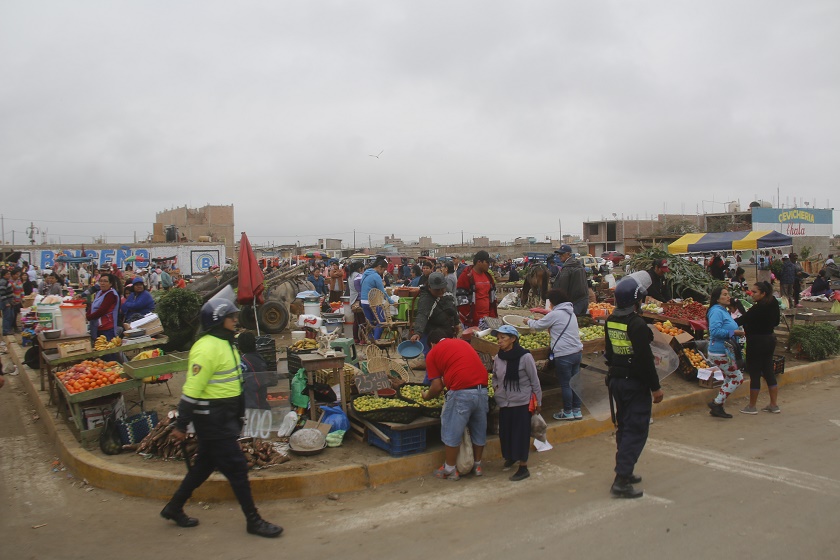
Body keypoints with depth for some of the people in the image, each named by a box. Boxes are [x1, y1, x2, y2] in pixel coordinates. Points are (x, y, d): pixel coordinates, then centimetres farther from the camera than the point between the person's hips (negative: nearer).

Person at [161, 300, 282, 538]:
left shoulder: (225, 344, 11)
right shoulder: (207, 349, -21)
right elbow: (192, 389, -21)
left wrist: (238, 416, 24)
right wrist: (181, 426, -19)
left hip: (224, 416, 10)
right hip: (211, 417, -10)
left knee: (205, 464, 20)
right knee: (236, 467, -3)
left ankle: (174, 508, 36)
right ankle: (253, 521, 7)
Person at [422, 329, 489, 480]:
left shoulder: (432, 353, 8)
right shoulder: (463, 342, 23)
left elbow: (437, 386, 4)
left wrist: (427, 396, 24)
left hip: (461, 393, -6)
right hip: (482, 389, 6)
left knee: (452, 433, 9)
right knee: (479, 429, 20)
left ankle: (450, 470, 19)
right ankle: (477, 465, 33)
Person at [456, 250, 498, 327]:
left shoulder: (488, 276, 13)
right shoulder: (467, 276, -10)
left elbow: (492, 297, 19)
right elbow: (461, 299, -14)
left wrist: (493, 316, 12)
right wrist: (468, 319, -15)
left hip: (487, 320, 7)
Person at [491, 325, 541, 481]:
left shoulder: (525, 357, -16)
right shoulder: (498, 358, -1)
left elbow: (534, 381, -8)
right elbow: (495, 376, 17)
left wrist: (538, 401, -4)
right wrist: (495, 387, -1)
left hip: (522, 403, -5)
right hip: (504, 403, 5)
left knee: (521, 435, 0)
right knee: (505, 433, 13)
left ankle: (523, 467, 11)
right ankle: (510, 457, 39)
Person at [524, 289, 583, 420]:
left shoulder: (555, 314, -11)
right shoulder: (570, 313, 13)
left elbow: (538, 326, 0)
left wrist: (529, 321, 19)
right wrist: (540, 320, 24)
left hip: (564, 355, -8)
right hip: (577, 352, 8)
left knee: (565, 384, 4)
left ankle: (568, 412, 14)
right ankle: (577, 410, 23)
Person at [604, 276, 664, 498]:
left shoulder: (610, 321, 4)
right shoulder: (636, 324, -20)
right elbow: (645, 359, -20)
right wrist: (655, 387, -13)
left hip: (616, 380, 8)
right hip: (635, 384, -8)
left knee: (623, 427, 19)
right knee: (636, 430, -3)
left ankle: (625, 472, 29)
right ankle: (621, 480, -7)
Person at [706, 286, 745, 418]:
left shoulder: (724, 311, 15)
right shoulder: (716, 311, -17)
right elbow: (715, 331, -28)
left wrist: (738, 331, 10)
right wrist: (734, 332, -23)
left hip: (725, 352, 11)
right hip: (720, 352, -11)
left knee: (729, 380, 15)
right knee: (738, 378, -7)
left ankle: (717, 407, 21)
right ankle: (717, 403, 0)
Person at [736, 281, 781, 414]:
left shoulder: (758, 308, -22)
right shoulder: (773, 304, 4)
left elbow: (741, 321, -25)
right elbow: (776, 321, 16)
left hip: (757, 342, -8)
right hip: (770, 339, 9)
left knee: (754, 374, 0)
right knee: (768, 372, 15)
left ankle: (751, 407, 9)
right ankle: (774, 405, 21)